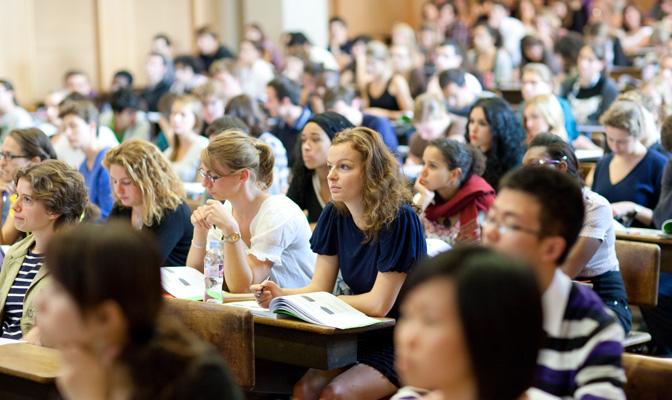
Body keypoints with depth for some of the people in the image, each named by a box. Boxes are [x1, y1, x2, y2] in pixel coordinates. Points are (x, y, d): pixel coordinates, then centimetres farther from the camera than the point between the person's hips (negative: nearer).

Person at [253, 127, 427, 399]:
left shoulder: (399, 220, -18)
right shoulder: (334, 216, 2)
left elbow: (378, 304, -19)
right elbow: (319, 287, 1)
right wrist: (281, 295, -21)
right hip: (359, 335, 5)